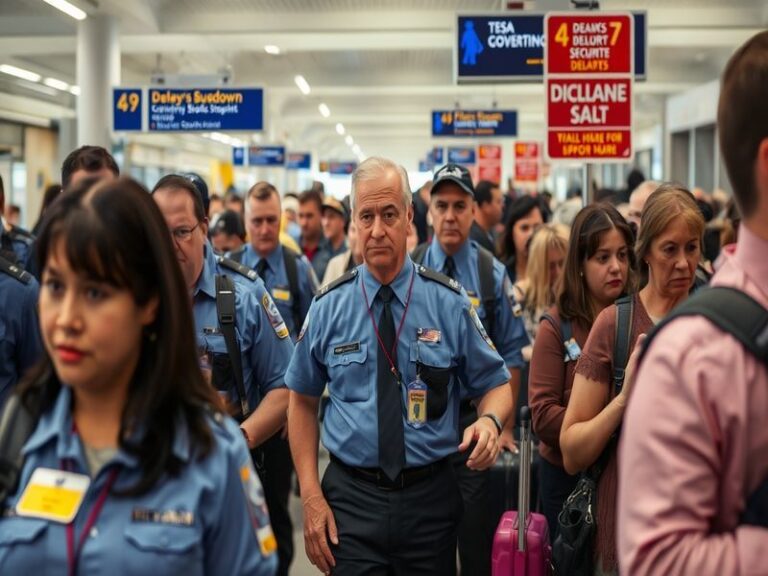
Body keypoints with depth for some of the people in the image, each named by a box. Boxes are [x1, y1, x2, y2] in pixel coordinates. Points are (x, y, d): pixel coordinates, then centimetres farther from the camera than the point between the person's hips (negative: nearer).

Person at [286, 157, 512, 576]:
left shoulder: (449, 302, -3)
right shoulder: (328, 306, -1)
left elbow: (495, 384, 3)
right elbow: (302, 400, 7)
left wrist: (489, 421, -20)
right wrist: (311, 496, -1)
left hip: (430, 498, 0)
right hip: (350, 498, 0)